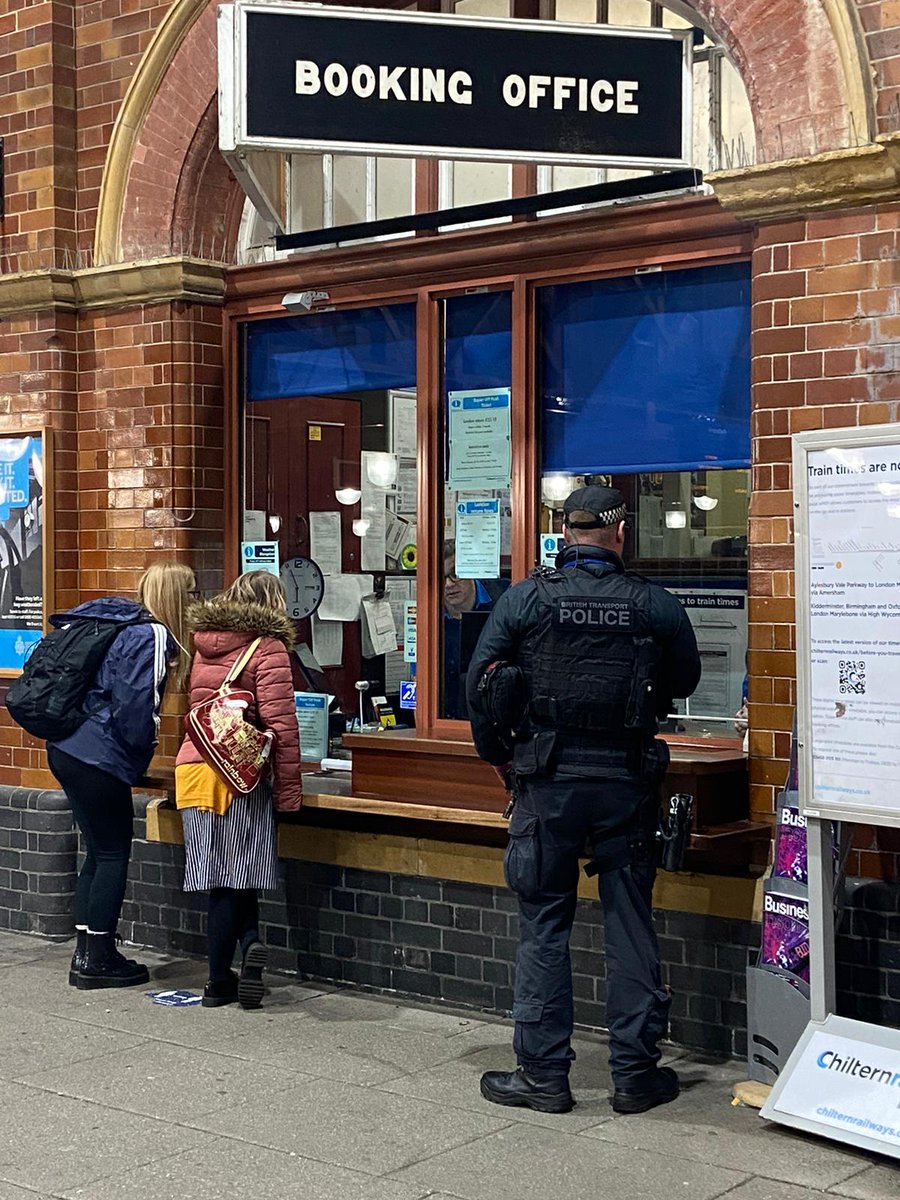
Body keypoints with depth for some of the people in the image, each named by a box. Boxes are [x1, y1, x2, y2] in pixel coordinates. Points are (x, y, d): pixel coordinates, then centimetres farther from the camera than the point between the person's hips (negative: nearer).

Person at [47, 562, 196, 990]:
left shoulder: (121, 624, 15)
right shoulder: (152, 635, -12)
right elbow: (135, 705, -18)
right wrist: (141, 753, -3)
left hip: (65, 748, 9)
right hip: (100, 758, -9)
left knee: (99, 852, 15)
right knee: (113, 854, 2)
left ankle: (85, 954, 19)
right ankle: (98, 960, 7)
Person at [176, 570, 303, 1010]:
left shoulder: (203, 644, 13)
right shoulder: (267, 647, -6)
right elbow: (280, 722, -12)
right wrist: (289, 790, -8)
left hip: (192, 768, 5)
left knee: (221, 877, 10)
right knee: (234, 875, 4)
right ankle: (218, 982, 3)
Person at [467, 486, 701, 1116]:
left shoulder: (525, 599, -4)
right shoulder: (657, 606, -2)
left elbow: (479, 681, -1)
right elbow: (685, 680, 13)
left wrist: (498, 754, 12)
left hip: (547, 781, 0)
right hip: (627, 781, 1)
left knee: (544, 925, 7)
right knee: (631, 923, 9)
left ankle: (544, 1075, 11)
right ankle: (637, 1074, 15)